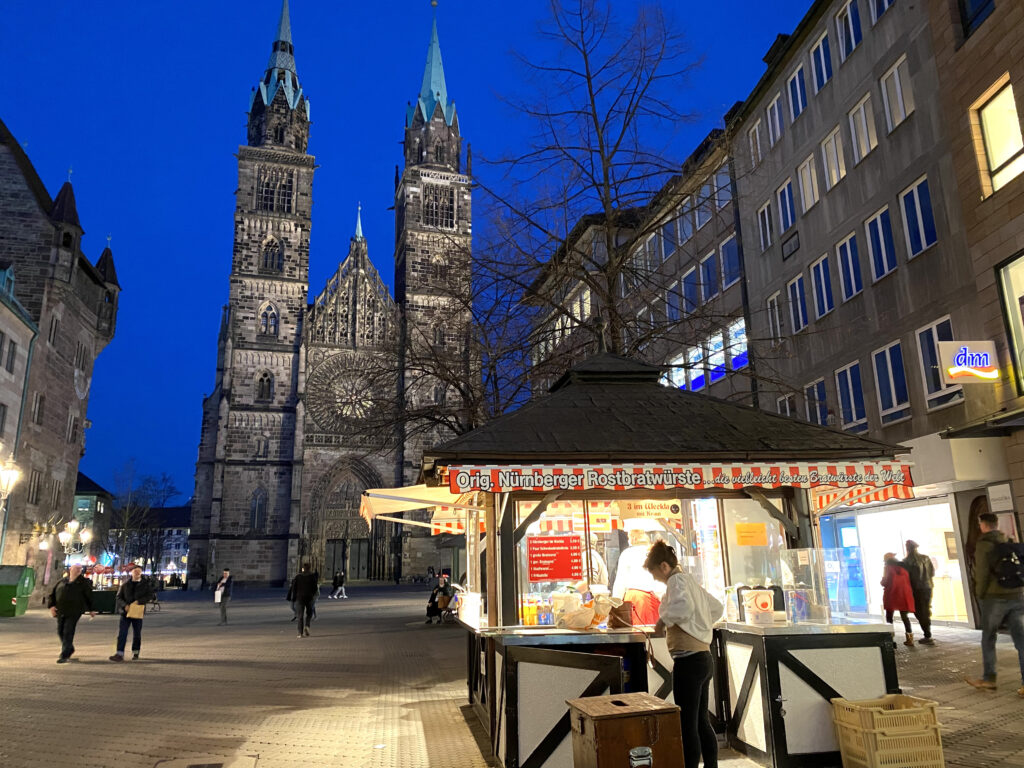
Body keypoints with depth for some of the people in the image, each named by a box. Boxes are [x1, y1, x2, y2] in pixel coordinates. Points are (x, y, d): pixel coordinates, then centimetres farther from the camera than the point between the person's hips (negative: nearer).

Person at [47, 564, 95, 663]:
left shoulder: (83, 582, 1)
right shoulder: (62, 581, 8)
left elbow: (89, 596, 6)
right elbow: (52, 593, 11)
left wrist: (91, 610, 9)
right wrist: (51, 606, -3)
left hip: (74, 612, -5)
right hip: (61, 611, 5)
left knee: (68, 632, -10)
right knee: (60, 632, 14)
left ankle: (65, 656, -5)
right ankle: (70, 649, 36)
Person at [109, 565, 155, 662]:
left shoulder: (145, 584, 3)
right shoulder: (125, 584, 7)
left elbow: (150, 595, -5)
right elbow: (119, 597, 5)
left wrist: (139, 601, -19)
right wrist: (125, 605, -12)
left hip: (138, 612, -1)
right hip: (125, 611, 1)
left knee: (137, 634, 7)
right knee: (122, 633, -8)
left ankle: (135, 653, 21)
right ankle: (119, 654, -8)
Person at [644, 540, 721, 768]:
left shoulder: (676, 580, -11)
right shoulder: (691, 581, 16)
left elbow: (684, 606, -32)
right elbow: (716, 608, 29)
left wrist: (664, 620, -16)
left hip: (689, 660, -10)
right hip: (703, 657, 10)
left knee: (688, 725, -4)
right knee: (702, 722, 17)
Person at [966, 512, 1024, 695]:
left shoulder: (984, 545, -8)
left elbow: (982, 573, -12)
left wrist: (980, 594, 0)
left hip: (994, 597, -5)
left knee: (988, 639, 9)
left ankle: (988, 679, 16)